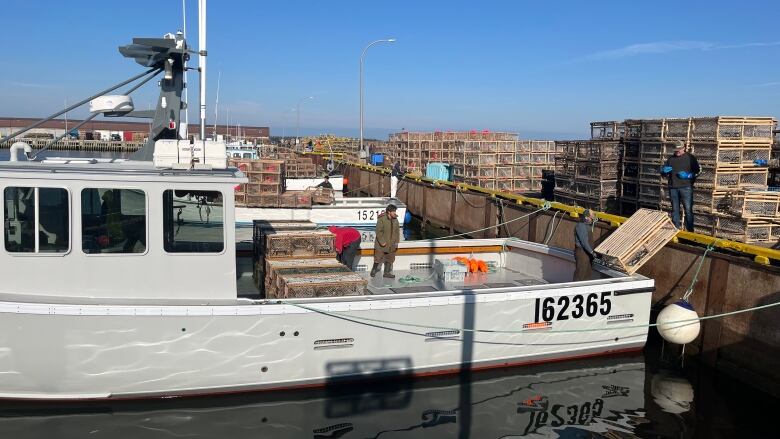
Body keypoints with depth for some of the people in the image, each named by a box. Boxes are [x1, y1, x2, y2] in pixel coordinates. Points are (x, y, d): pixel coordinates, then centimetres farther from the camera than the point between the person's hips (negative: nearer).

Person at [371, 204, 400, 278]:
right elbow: (379, 231, -17)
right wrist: (382, 242, -19)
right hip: (381, 244, -6)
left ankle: (387, 273, 23)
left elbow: (397, 232, 9)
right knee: (378, 258, 3)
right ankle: (374, 270, 25)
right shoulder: (381, 219, -17)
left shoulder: (395, 220, 2)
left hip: (391, 245, 6)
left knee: (390, 259, 11)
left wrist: (396, 242, 4)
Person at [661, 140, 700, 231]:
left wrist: (688, 175, -15)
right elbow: (663, 171, 18)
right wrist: (664, 170, -6)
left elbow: (698, 171, 2)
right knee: (675, 209, 8)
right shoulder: (670, 159, 13)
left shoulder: (690, 158, 3)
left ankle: (690, 230, -3)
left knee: (688, 209, -6)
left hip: (686, 187, -4)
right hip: (673, 188, 4)